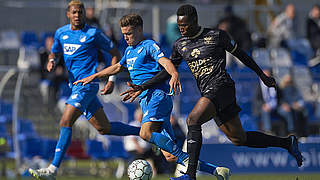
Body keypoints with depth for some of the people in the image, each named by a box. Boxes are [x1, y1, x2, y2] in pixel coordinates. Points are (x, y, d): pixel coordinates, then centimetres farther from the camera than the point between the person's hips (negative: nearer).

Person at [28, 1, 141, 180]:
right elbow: (55, 52, 27)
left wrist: (111, 81, -6)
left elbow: (115, 53, 1)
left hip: (87, 83, -7)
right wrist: (51, 61, 1)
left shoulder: (93, 33, -6)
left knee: (66, 122, -18)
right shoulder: (61, 33, 11)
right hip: (74, 84, 7)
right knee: (104, 128, 10)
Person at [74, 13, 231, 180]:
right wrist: (93, 77, 40)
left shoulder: (149, 46, -3)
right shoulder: (130, 51, 23)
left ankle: (186, 160, -27)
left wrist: (174, 75, -42)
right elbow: (117, 67, 40)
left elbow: (164, 61, -22)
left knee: (146, 133, -33)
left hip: (157, 95, -8)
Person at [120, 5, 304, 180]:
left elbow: (240, 54, 7)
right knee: (238, 138, 10)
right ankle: (287, 143, 27)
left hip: (221, 85, -7)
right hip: (208, 92, 7)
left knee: (193, 120, -27)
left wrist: (263, 76, 14)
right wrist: (143, 87, 7)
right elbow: (168, 70, 17)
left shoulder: (216, 36, -3)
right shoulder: (180, 45, 13)